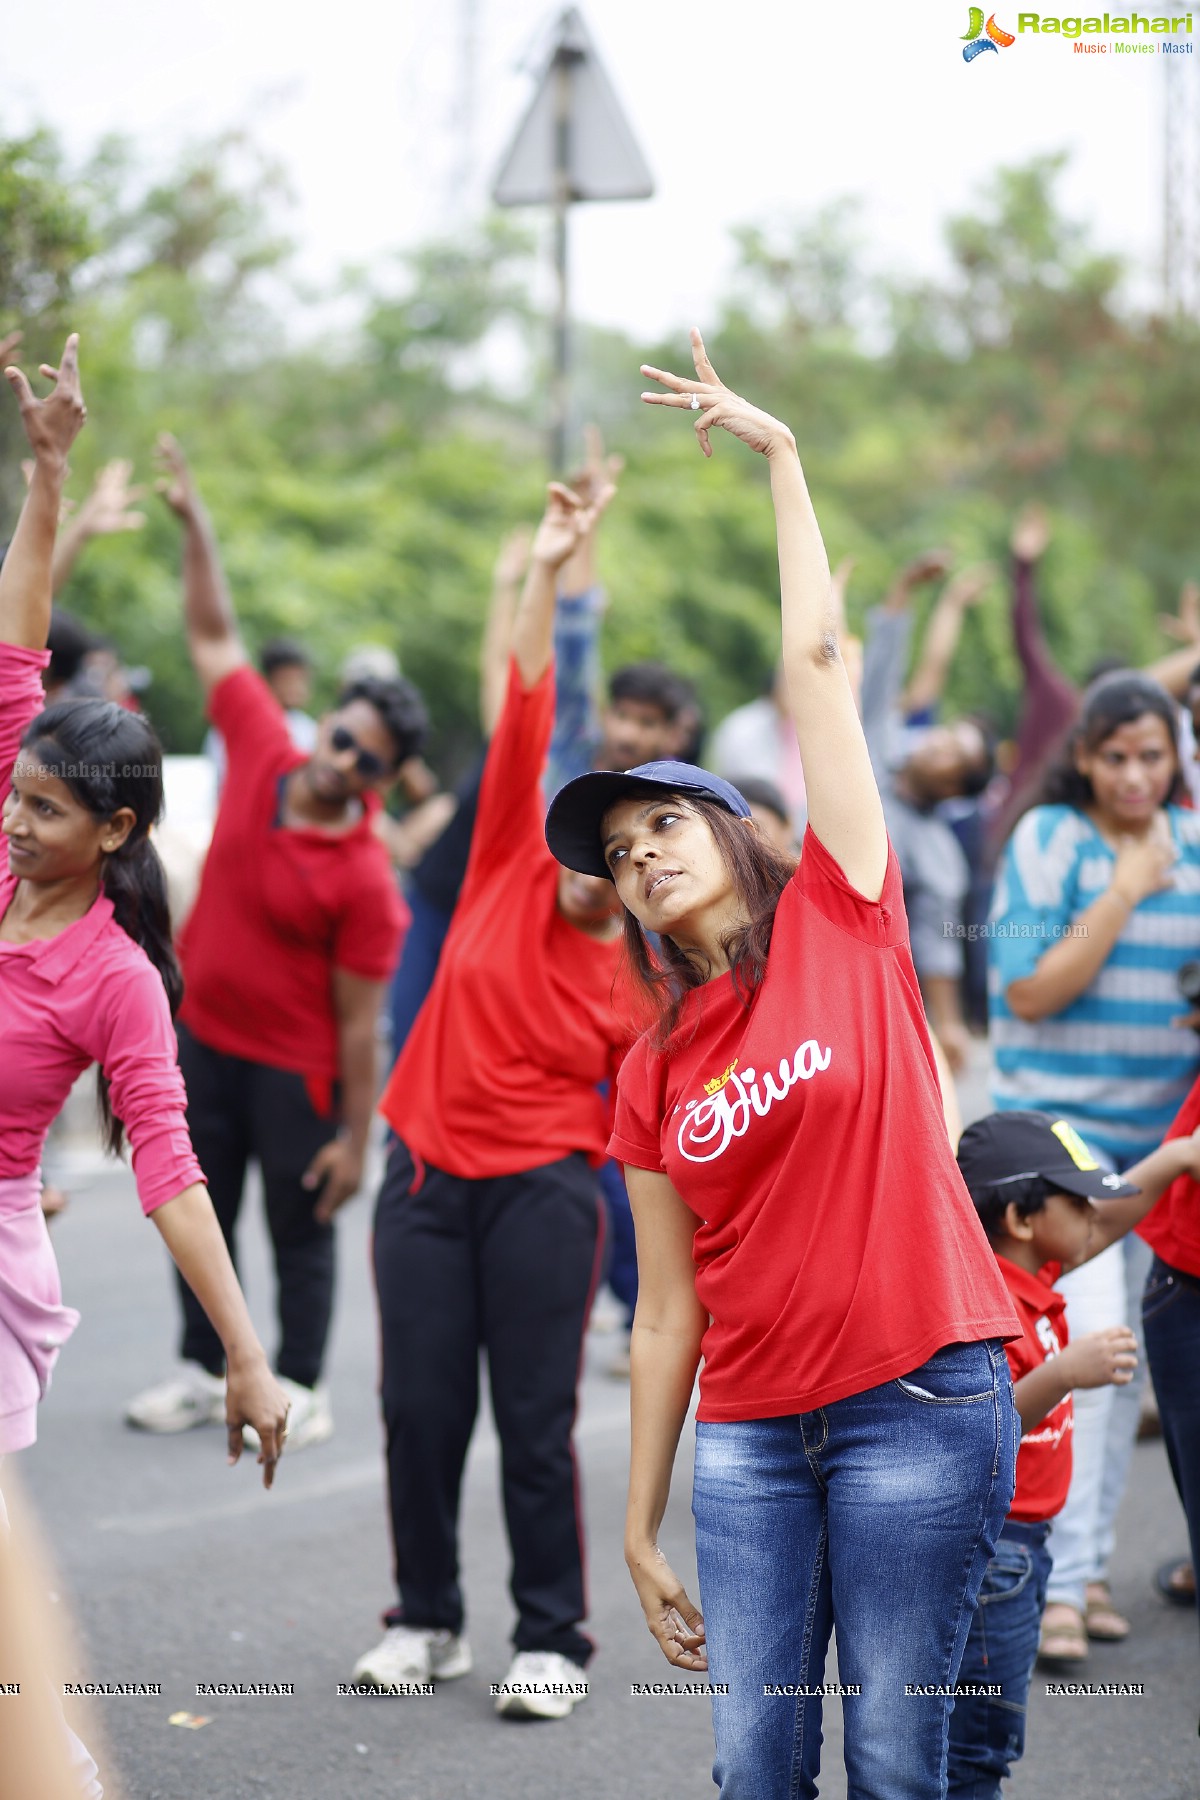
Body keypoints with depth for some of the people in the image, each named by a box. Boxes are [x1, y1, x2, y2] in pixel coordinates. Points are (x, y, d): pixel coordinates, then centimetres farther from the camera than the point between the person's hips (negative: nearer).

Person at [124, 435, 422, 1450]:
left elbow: (361, 1022, -18)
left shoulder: (365, 879, -22)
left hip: (294, 1067, -6)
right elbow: (214, 636, 1)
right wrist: (195, 523, -5)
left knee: (301, 1232, 7)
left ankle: (301, 1388, 21)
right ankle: (203, 1374, 28)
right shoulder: (261, 755, -8)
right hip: (204, 1034, 6)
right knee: (200, 1215, 15)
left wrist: (356, 1138, -16)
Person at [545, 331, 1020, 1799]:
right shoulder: (652, 1073, 9)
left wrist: (781, 453, 2)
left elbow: (813, 657, -1)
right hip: (751, 1430, 3)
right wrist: (637, 1532, 8)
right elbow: (666, 1316, 10)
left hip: (918, 1401, -3)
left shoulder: (840, 920, 1)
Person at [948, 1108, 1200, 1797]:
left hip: (1018, 1542, 11)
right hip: (985, 1552, -11)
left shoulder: (1023, 1275, 6)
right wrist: (1061, 1374, -43)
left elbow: (1103, 1227, 23)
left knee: (986, 1740, 19)